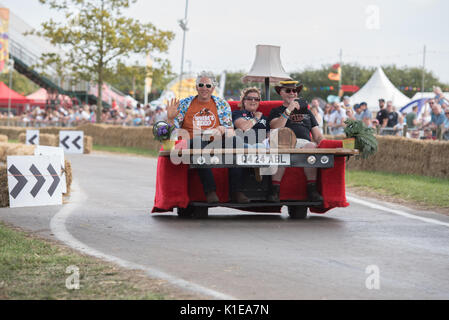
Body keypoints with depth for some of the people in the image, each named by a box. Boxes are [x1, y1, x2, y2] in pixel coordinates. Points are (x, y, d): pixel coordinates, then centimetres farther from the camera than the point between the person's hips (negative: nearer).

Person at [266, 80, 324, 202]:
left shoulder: (306, 111, 34)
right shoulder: (276, 111, 25)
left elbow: (318, 136, 26)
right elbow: (276, 127, 1)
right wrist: (288, 110, -3)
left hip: (304, 142, 2)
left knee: (311, 146, -37)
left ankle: (312, 190, -39)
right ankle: (275, 190, -41)